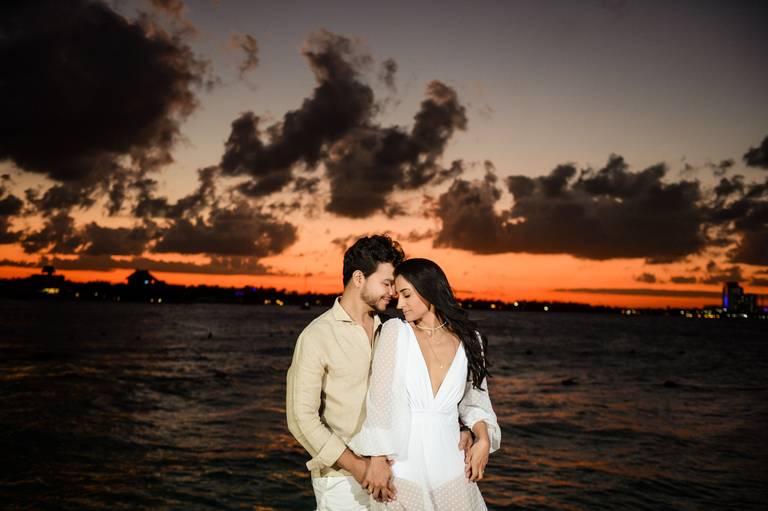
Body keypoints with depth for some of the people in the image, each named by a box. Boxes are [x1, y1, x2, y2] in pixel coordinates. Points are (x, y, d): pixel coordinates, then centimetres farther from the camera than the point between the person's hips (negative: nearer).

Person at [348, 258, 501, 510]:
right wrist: (377, 460, -11)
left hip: (450, 465, 2)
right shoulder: (395, 331, -3)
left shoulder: (468, 340, 3)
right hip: (402, 466, -2)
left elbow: (474, 399, 12)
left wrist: (484, 440, -4)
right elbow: (381, 398, -6)